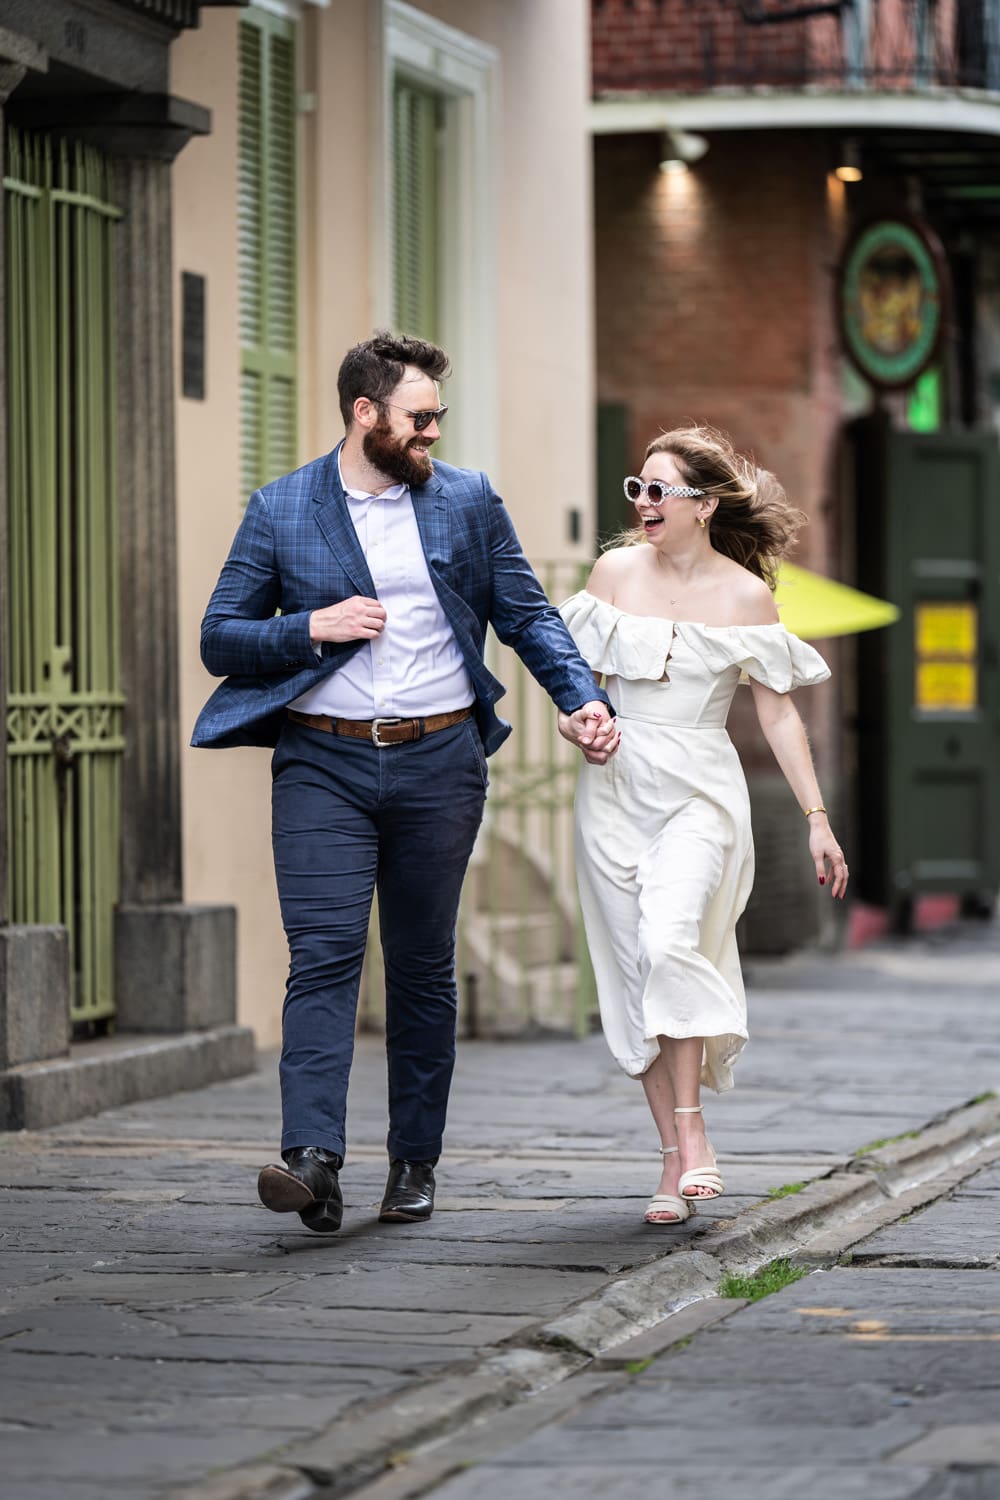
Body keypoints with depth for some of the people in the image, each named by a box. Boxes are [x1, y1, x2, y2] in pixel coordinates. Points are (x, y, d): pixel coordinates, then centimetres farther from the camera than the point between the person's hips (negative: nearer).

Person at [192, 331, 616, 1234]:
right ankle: (314, 1161, -23)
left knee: (423, 966, 7)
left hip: (439, 762, 2)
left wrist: (582, 696, -6)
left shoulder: (469, 503, 8)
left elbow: (528, 616, 10)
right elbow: (220, 639, 4)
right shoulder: (280, 512, 3)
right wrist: (313, 627, -12)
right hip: (322, 762, -2)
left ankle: (415, 1162, 15)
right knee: (324, 956, -14)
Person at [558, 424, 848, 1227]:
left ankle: (692, 1131, -14)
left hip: (700, 795, -3)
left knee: (669, 943, -25)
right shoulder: (616, 571, 4)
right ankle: (676, 1163, 6)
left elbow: (779, 715, 2)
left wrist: (818, 818, -2)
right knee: (638, 977, 0)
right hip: (616, 791, 3)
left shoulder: (745, 595, -2)